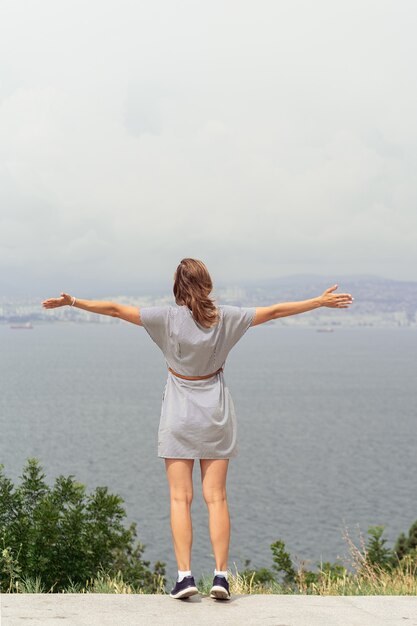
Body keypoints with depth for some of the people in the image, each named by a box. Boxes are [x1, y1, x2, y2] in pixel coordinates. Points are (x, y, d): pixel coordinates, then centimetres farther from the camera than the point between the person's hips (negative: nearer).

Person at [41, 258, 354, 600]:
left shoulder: (168, 317, -12)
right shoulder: (225, 317, -6)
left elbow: (117, 309, -10)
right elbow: (275, 311, 1)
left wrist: (74, 302, -1)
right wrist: (320, 302, 11)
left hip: (178, 416, -2)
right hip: (216, 416, 2)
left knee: (180, 498, 1)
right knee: (216, 497, 4)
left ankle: (185, 574, -7)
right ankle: (221, 575, -1)